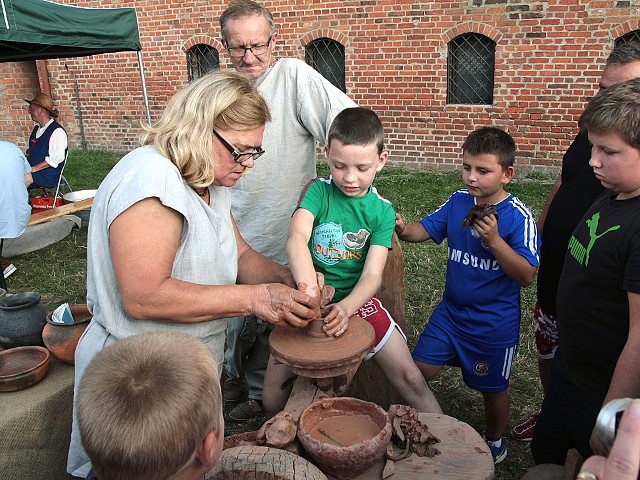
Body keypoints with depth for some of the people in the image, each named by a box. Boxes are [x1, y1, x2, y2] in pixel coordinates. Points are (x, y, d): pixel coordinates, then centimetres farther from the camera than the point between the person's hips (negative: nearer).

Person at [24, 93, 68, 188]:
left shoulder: (57, 131, -12)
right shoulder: (37, 128, 16)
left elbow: (56, 159, -19)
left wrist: (33, 169, -19)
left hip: (48, 177, -8)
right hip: (31, 171, 8)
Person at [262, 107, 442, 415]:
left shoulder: (382, 211, -3)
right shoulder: (318, 191, -6)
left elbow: (373, 274, -11)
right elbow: (296, 237, -25)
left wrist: (345, 308, -32)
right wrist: (308, 286, -44)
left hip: (356, 300, 1)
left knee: (411, 380, -3)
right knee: (273, 395, -4)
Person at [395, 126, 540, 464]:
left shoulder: (518, 216, -19)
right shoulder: (458, 201, -4)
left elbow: (526, 276, -21)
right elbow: (425, 229, 5)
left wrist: (494, 240, -34)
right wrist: (402, 229, -18)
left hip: (494, 325, -4)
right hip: (450, 312, 4)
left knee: (493, 389, 17)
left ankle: (494, 443, 47)